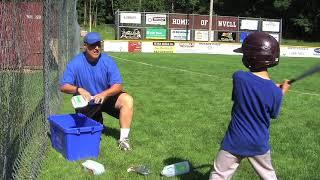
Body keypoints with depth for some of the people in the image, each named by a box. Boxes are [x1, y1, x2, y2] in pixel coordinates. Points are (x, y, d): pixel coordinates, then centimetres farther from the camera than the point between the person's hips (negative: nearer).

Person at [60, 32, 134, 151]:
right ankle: (97, 121, 34)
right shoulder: (75, 63, -15)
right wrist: (79, 89, -36)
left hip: (106, 98, 1)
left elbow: (118, 85, -19)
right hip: (85, 103, 0)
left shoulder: (107, 61, -14)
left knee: (127, 100, -26)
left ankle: (123, 139, -21)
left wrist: (104, 94, -38)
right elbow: (63, 86, -16)